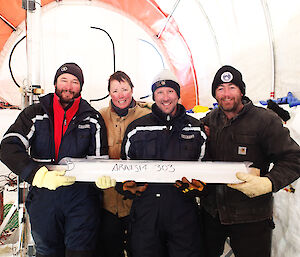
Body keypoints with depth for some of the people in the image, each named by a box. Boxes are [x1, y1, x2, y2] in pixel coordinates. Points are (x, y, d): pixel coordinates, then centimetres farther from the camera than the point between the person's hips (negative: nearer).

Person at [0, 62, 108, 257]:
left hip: (81, 199, -1)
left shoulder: (93, 119, 3)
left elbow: (99, 160, 3)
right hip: (43, 197, 2)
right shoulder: (34, 114, 2)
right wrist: (39, 175, -26)